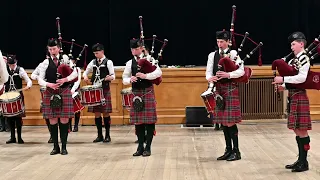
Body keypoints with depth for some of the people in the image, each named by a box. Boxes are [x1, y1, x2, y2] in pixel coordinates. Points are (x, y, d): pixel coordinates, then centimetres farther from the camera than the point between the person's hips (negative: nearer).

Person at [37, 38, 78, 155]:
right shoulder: (46, 62, 5)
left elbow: (75, 73, -4)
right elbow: (40, 80, 2)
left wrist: (65, 79, -19)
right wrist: (49, 84, -16)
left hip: (64, 93, -1)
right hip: (50, 94, 1)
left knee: (64, 120, -1)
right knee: (53, 120, 3)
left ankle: (64, 147, 8)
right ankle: (56, 147, 13)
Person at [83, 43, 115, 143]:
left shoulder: (108, 62, -2)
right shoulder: (93, 62, 12)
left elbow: (113, 76, -6)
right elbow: (86, 71, 21)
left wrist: (110, 77, -29)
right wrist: (85, 76, -2)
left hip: (105, 90, -5)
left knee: (105, 112, -2)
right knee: (96, 112, 5)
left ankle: (107, 135, 7)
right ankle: (99, 135, 13)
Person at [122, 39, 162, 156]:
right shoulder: (130, 63, 8)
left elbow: (159, 72, -13)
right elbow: (124, 79, 8)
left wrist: (146, 76, -23)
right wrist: (130, 80, -13)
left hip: (148, 92, -3)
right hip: (136, 93, 3)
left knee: (149, 120, -3)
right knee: (138, 121, 6)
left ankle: (148, 148, 5)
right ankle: (140, 147, 15)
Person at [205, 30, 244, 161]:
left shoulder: (233, 54, -3)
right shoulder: (212, 55, 10)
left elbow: (241, 71, -11)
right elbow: (208, 72, 6)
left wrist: (228, 75, -24)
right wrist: (210, 78, -16)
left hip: (230, 88, -5)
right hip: (218, 89, 5)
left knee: (230, 121, -7)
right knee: (223, 121, 10)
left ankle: (236, 151, 2)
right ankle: (228, 150, 19)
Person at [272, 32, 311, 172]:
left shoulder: (304, 58, -10)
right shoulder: (295, 59, 16)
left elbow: (302, 78, -23)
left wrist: (283, 79, -22)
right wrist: (284, 86, 3)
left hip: (299, 97, -9)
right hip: (292, 96, 9)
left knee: (301, 129, -5)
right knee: (297, 129, 12)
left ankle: (304, 162, 0)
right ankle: (301, 159, 19)